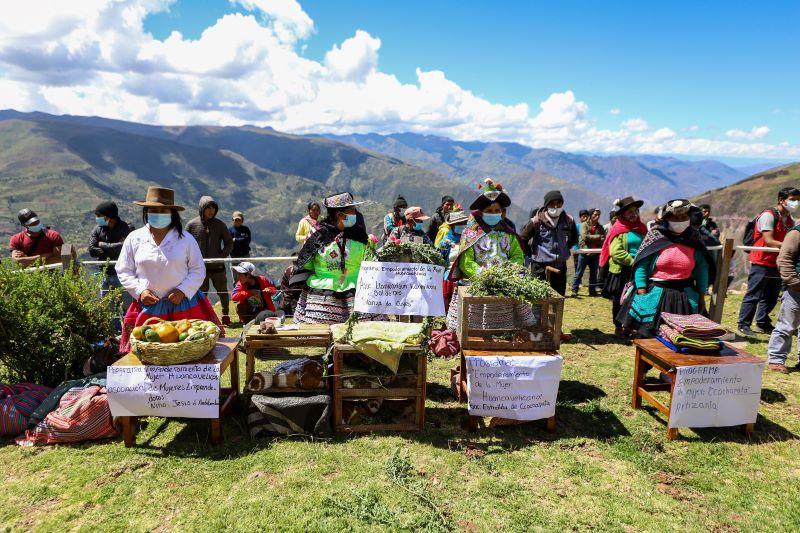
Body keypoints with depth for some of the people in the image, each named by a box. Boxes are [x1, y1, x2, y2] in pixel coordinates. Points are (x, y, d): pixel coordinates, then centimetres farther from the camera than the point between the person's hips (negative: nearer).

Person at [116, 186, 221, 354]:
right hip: (148, 307, 1)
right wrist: (140, 291, -6)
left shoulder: (186, 240, 3)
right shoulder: (134, 238, 7)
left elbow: (198, 270, 4)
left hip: (183, 305, -1)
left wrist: (183, 291, -11)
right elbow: (123, 271, 9)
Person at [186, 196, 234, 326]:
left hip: (217, 266, 1)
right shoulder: (192, 225, 0)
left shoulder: (220, 225, 3)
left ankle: (225, 315, 27)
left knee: (223, 292, 11)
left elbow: (229, 243, 8)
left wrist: (222, 256, -7)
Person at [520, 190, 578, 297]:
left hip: (560, 266, 4)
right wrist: (533, 254, 0)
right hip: (540, 266, -4)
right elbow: (522, 239, -5)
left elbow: (574, 239, 19)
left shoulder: (568, 221, 1)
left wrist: (564, 249, 10)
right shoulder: (537, 221, -11)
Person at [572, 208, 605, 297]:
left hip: (595, 253, 4)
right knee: (579, 273, 0)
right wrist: (597, 237, -10)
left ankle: (592, 290, 21)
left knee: (594, 273, 12)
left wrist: (591, 238, -17)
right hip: (585, 252, -4)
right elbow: (585, 236, -16)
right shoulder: (584, 225, -2)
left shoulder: (600, 227, 10)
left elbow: (603, 239, -1)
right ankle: (574, 290, 6)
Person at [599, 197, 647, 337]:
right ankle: (618, 327, 19)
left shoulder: (641, 228, 12)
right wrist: (633, 261, -17)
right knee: (619, 300, 7)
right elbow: (616, 252, -15)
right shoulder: (619, 230, -6)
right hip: (621, 271, -4)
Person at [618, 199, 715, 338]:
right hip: (655, 296, -3)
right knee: (649, 337, 0)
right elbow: (641, 265, -7)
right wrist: (642, 294, -13)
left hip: (686, 297, 3)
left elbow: (702, 268, 12)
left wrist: (702, 295, 8)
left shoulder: (694, 239, 6)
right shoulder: (655, 236, -4)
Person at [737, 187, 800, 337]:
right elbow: (769, 242, -19)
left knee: (771, 297, 14)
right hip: (762, 263, -8)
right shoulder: (768, 216, -12)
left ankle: (763, 324, 26)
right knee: (753, 296, -5)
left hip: (777, 264, 8)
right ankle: (743, 325, 2)